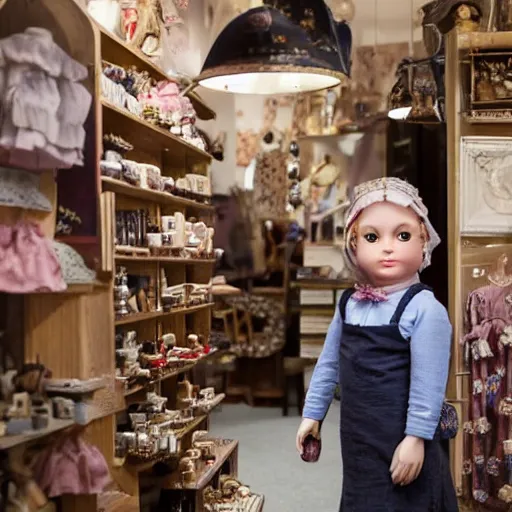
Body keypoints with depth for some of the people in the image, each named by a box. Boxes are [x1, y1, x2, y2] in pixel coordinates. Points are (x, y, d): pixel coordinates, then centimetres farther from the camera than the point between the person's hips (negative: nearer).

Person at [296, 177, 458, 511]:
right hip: (358, 440, 6)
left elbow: (428, 383, -17)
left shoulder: (424, 308, -17)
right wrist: (313, 414, 14)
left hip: (401, 445, -6)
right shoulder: (349, 304, 4)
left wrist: (416, 437, -17)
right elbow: (329, 363, 13)